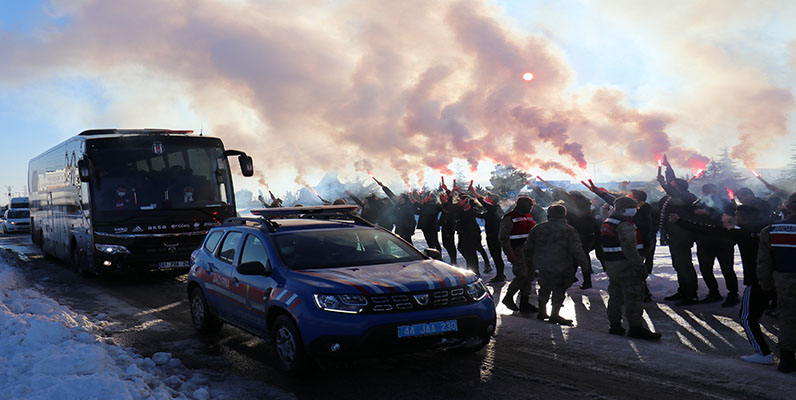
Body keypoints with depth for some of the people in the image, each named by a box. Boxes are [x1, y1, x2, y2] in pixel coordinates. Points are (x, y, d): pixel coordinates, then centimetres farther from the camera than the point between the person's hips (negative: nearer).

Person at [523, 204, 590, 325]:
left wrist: (530, 263, 23)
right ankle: (554, 315, 7)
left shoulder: (538, 228, 7)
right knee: (559, 290, 6)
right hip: (561, 268, -5)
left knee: (545, 288, 20)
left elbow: (527, 248, 11)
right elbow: (577, 250, -11)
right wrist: (584, 263, 1)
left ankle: (542, 312, 29)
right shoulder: (569, 230, -4)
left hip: (542, 266, 5)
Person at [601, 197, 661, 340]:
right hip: (626, 266, -10)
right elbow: (629, 248, -23)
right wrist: (640, 266, -21)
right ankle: (636, 327, -3)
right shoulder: (624, 225, -16)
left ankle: (615, 325, 21)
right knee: (633, 296, -5)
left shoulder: (607, 223, 15)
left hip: (611, 266, 10)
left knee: (615, 295, 15)